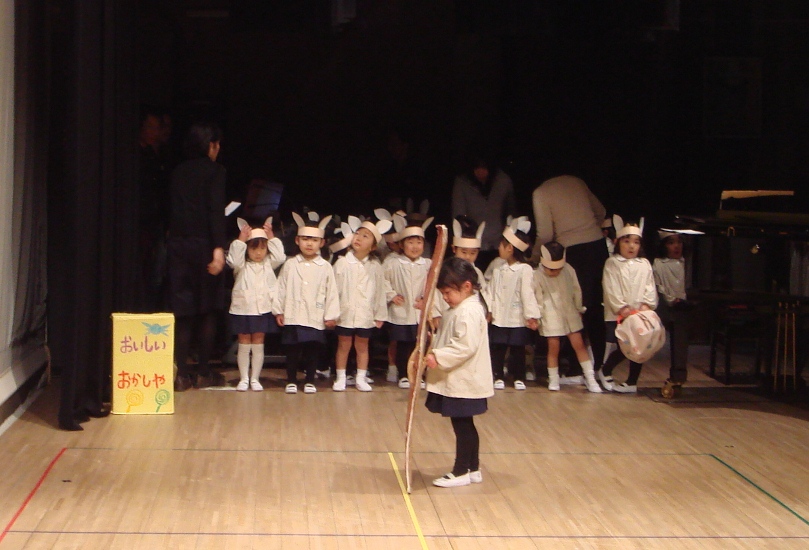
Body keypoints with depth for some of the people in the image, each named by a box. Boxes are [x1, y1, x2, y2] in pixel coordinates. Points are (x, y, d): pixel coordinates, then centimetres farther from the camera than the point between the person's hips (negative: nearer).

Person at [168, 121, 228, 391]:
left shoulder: (179, 172, 11)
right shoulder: (215, 171, -5)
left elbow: (174, 209, 13)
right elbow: (216, 211, -16)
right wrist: (219, 248, -22)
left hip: (178, 245, 4)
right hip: (203, 245, -4)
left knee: (183, 311, 7)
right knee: (208, 310, 7)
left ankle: (182, 373, 2)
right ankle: (203, 372, 10)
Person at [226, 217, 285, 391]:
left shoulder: (268, 264, 7)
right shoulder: (242, 266, 0)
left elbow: (279, 257, -8)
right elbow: (234, 260, -19)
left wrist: (271, 237, -9)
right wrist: (241, 239, -19)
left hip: (263, 310, 2)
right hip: (243, 309, -2)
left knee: (258, 345, 7)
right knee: (244, 345, 4)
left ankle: (255, 379, 15)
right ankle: (243, 379, 12)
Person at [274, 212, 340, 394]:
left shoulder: (325, 267, 2)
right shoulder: (290, 265, 4)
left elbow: (331, 292, 2)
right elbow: (281, 288, 7)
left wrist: (331, 315, 0)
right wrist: (278, 310, 4)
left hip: (316, 318, 0)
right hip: (292, 317, 0)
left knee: (313, 350, 4)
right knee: (292, 350, 5)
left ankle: (310, 381, 17)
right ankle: (291, 381, 17)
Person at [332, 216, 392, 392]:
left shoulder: (375, 267, -1)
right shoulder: (343, 263, -5)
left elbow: (380, 291, 3)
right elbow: (335, 288, -3)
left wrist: (380, 315, 5)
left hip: (365, 315, 1)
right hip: (345, 313, -1)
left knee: (362, 346, 11)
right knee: (343, 346, 8)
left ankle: (361, 378, 21)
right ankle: (340, 378, 18)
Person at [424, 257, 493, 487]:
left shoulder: (468, 312, -19)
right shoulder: (462, 308, 13)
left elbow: (465, 347, -27)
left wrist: (438, 357, -26)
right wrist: (435, 350, 9)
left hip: (463, 383, -10)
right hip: (457, 381, 10)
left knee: (462, 425, -1)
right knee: (465, 426, 16)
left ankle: (461, 472, 7)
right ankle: (473, 469, 24)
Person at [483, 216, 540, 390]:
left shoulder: (525, 270, -10)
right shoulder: (499, 270, 8)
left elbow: (527, 293, -14)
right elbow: (490, 291, 9)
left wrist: (531, 316, -15)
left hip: (517, 319, -5)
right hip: (499, 319, 5)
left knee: (518, 350, 5)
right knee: (497, 349, 5)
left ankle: (519, 378, 17)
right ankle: (498, 376, 15)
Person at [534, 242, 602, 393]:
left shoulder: (568, 270, -3)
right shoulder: (538, 276, -11)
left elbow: (576, 290, 8)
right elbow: (538, 298, -6)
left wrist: (579, 309, 14)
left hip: (570, 314, 3)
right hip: (551, 317, -3)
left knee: (579, 345, 2)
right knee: (553, 348, 1)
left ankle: (590, 378, 6)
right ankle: (553, 380, 16)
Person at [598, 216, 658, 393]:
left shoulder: (644, 264, 12)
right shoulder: (612, 263, 1)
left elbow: (650, 287, 7)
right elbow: (611, 289, -7)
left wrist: (646, 304, -9)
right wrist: (622, 307, -16)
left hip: (640, 314, 4)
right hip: (618, 315, -3)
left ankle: (632, 382, 14)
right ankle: (605, 371, 20)